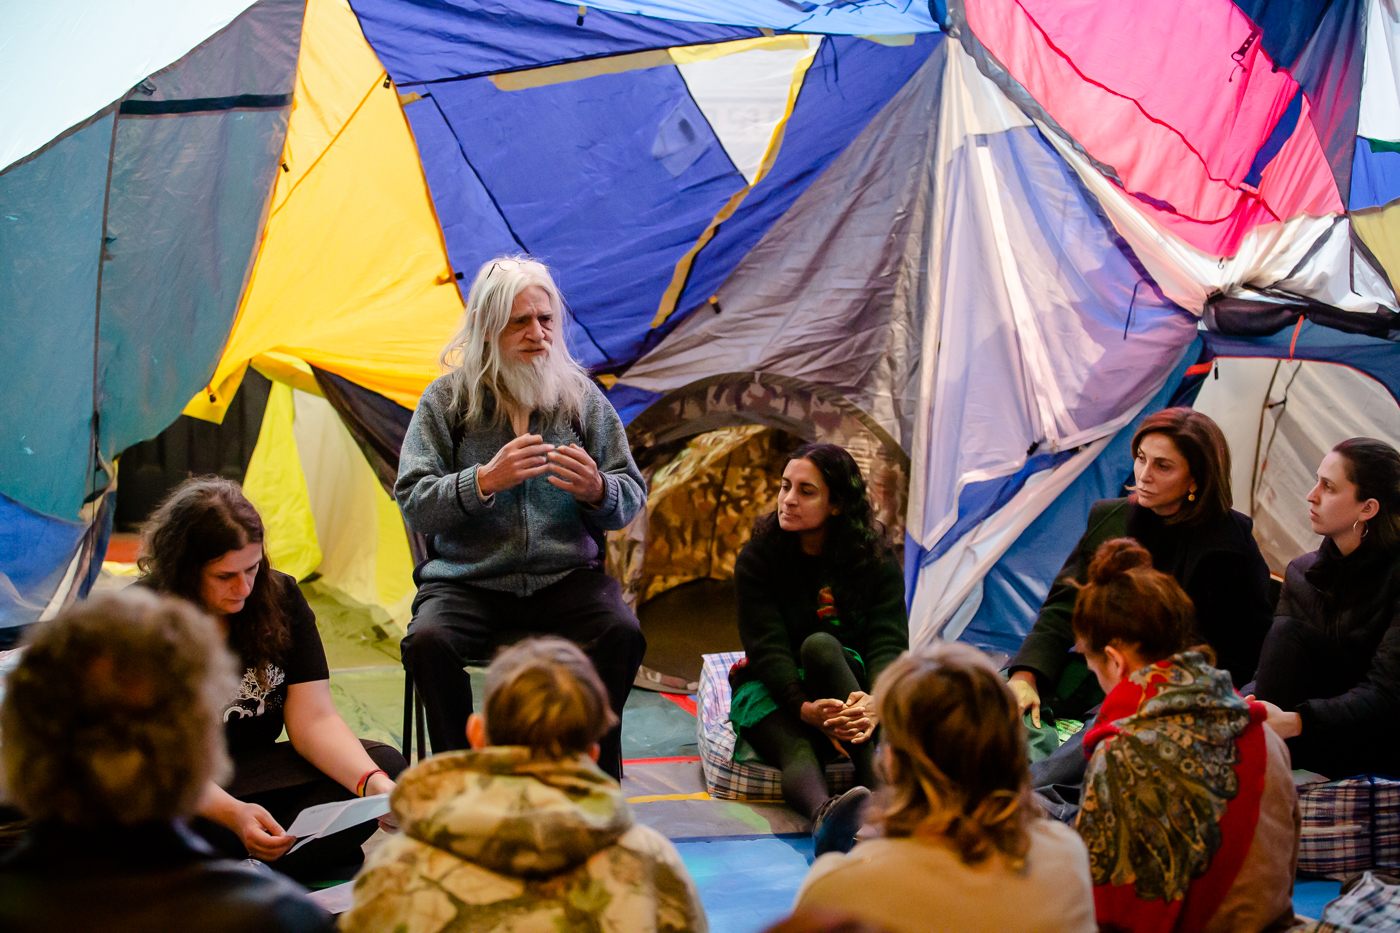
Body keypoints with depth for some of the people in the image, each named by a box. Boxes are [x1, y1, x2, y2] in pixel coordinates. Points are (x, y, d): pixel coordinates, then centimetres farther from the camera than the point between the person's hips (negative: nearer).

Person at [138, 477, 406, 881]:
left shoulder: (281, 597, -1)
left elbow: (314, 718, -6)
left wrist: (374, 784, -25)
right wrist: (232, 814, -38)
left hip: (254, 778, 5)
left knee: (386, 764, -17)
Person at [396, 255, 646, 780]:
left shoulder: (582, 396, 8)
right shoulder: (446, 399, 3)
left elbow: (632, 498, 10)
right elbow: (413, 505, -4)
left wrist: (597, 490, -14)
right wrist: (485, 480, -21)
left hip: (566, 578, 1)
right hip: (467, 580, -1)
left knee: (621, 634, -29)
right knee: (428, 642, -31)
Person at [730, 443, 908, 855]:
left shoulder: (875, 562, 0)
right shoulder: (757, 559, -3)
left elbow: (888, 641, -13)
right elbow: (768, 647, -15)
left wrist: (877, 702, -36)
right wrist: (806, 709, -34)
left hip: (851, 690, 0)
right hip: (775, 692, 0)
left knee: (820, 645, -33)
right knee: (799, 754, -34)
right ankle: (825, 817, -69)